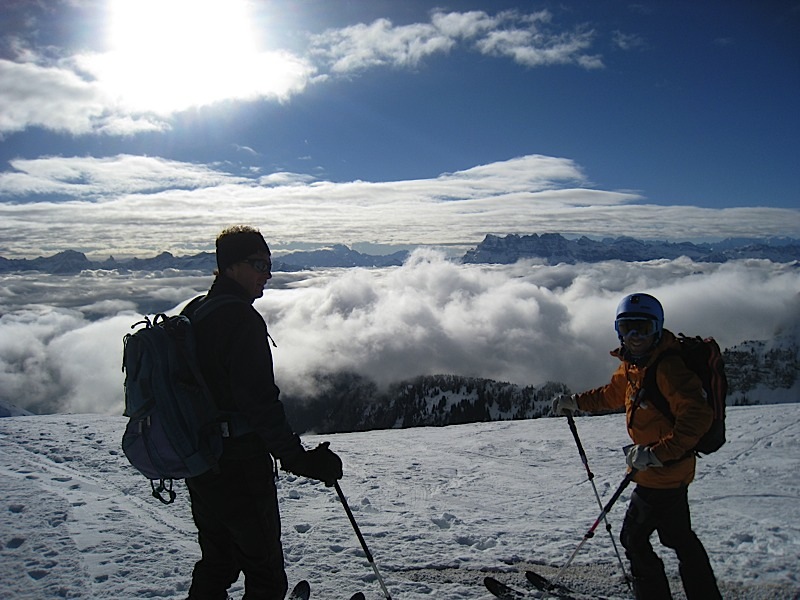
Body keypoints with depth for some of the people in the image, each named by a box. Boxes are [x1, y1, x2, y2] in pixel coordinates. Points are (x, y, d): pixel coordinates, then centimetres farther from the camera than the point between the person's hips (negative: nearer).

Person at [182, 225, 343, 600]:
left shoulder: (192, 312, 9)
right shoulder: (242, 319, -19)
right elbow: (260, 402, -24)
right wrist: (299, 459, -20)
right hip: (239, 467, -9)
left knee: (215, 563, 25)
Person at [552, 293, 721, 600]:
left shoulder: (667, 367, -24)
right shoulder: (633, 364, 5)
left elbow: (698, 416, -31)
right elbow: (613, 393, 23)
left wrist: (657, 453, -33)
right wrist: (576, 402, 19)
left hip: (662, 471, -10)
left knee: (634, 537, 5)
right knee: (679, 537, 22)